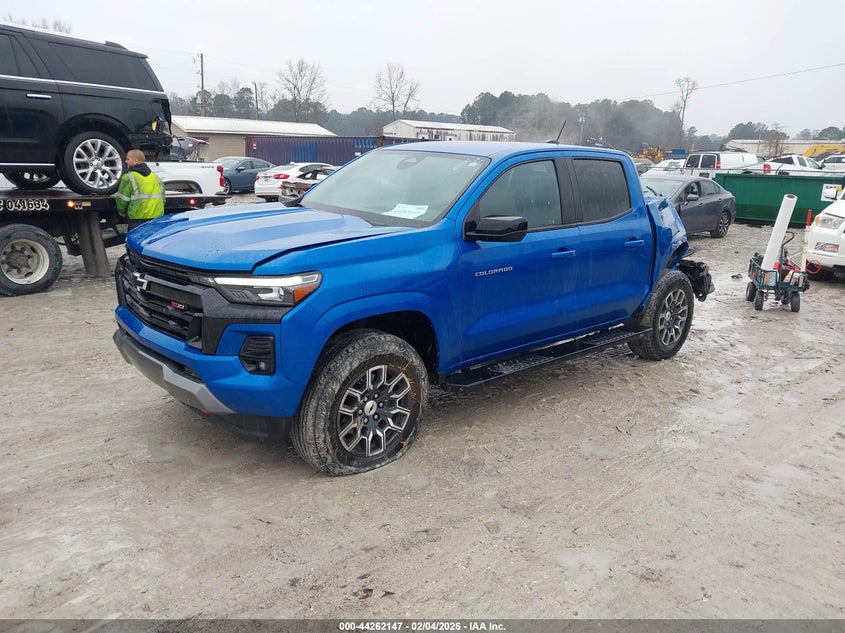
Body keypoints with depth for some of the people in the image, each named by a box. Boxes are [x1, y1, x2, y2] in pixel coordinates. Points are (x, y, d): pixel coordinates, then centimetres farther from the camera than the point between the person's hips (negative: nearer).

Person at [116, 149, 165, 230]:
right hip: (157, 218, 6)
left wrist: (122, 212, 14)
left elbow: (122, 199, -5)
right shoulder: (156, 177, 15)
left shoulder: (128, 178, -5)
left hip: (138, 221, -6)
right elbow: (163, 199, 19)